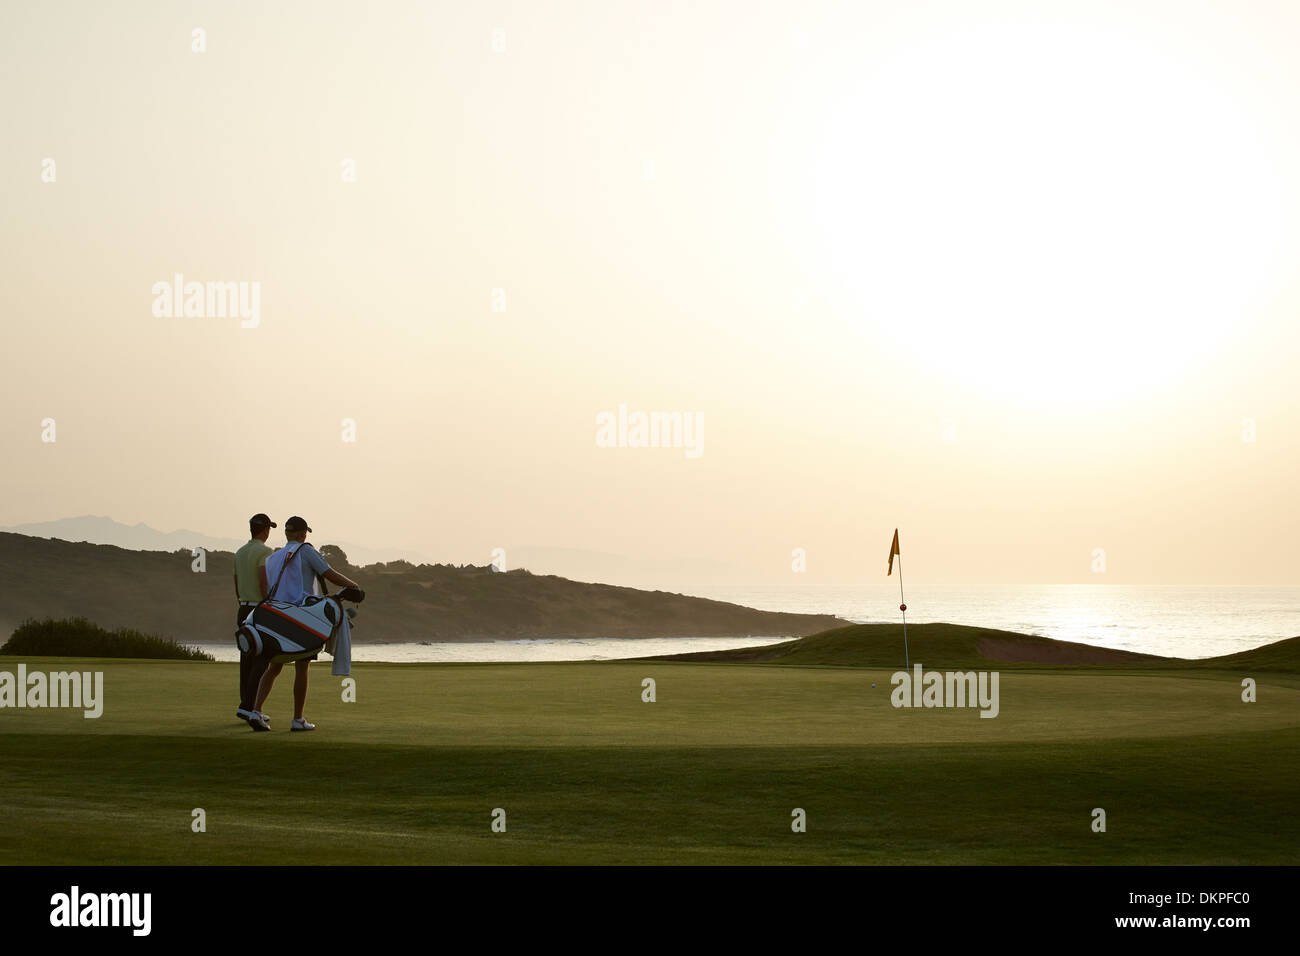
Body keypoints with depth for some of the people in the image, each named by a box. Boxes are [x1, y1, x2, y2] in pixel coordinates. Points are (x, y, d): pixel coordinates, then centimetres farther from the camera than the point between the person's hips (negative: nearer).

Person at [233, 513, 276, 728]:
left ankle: (249, 709, 8)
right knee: (263, 661, -7)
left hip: (244, 610, 8)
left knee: (247, 661, 7)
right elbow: (264, 583, -21)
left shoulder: (239, 553, 13)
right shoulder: (265, 551, -12)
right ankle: (247, 706, -14)